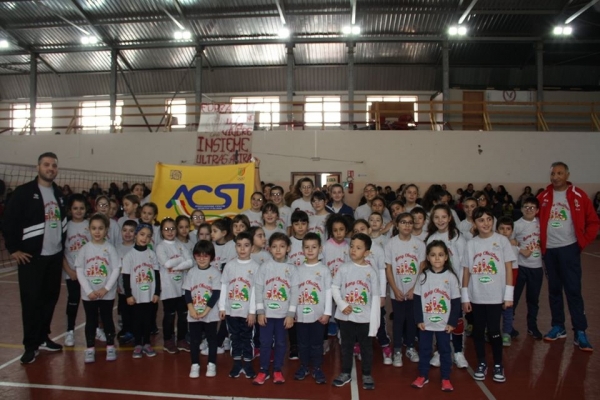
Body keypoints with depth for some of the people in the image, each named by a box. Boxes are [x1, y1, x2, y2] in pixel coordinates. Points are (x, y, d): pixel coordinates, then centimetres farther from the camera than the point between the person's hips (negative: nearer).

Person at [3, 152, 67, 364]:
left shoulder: (59, 194, 10)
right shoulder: (23, 192, -9)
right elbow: (8, 222, -10)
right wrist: (13, 249, -11)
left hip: (55, 255, 6)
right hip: (32, 256, -6)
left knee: (50, 298, 11)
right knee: (31, 301, -1)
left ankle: (43, 338, 26)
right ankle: (31, 345, 10)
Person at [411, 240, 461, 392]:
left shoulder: (451, 277, -6)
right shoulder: (423, 276, -4)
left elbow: (456, 302, -3)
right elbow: (417, 299, -1)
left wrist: (452, 322, -5)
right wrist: (419, 319, -6)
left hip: (444, 324, -1)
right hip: (426, 323, 1)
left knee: (445, 351, 12)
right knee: (424, 350, 13)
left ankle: (445, 378, 26)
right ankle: (423, 376, 28)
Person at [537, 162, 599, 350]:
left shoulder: (578, 196, -3)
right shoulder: (543, 197, 5)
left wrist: (582, 242, -3)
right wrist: (539, 242, 6)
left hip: (569, 248, -3)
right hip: (549, 250, 3)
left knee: (573, 290, -3)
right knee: (554, 290, 11)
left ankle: (580, 333, 5)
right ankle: (558, 327, 22)